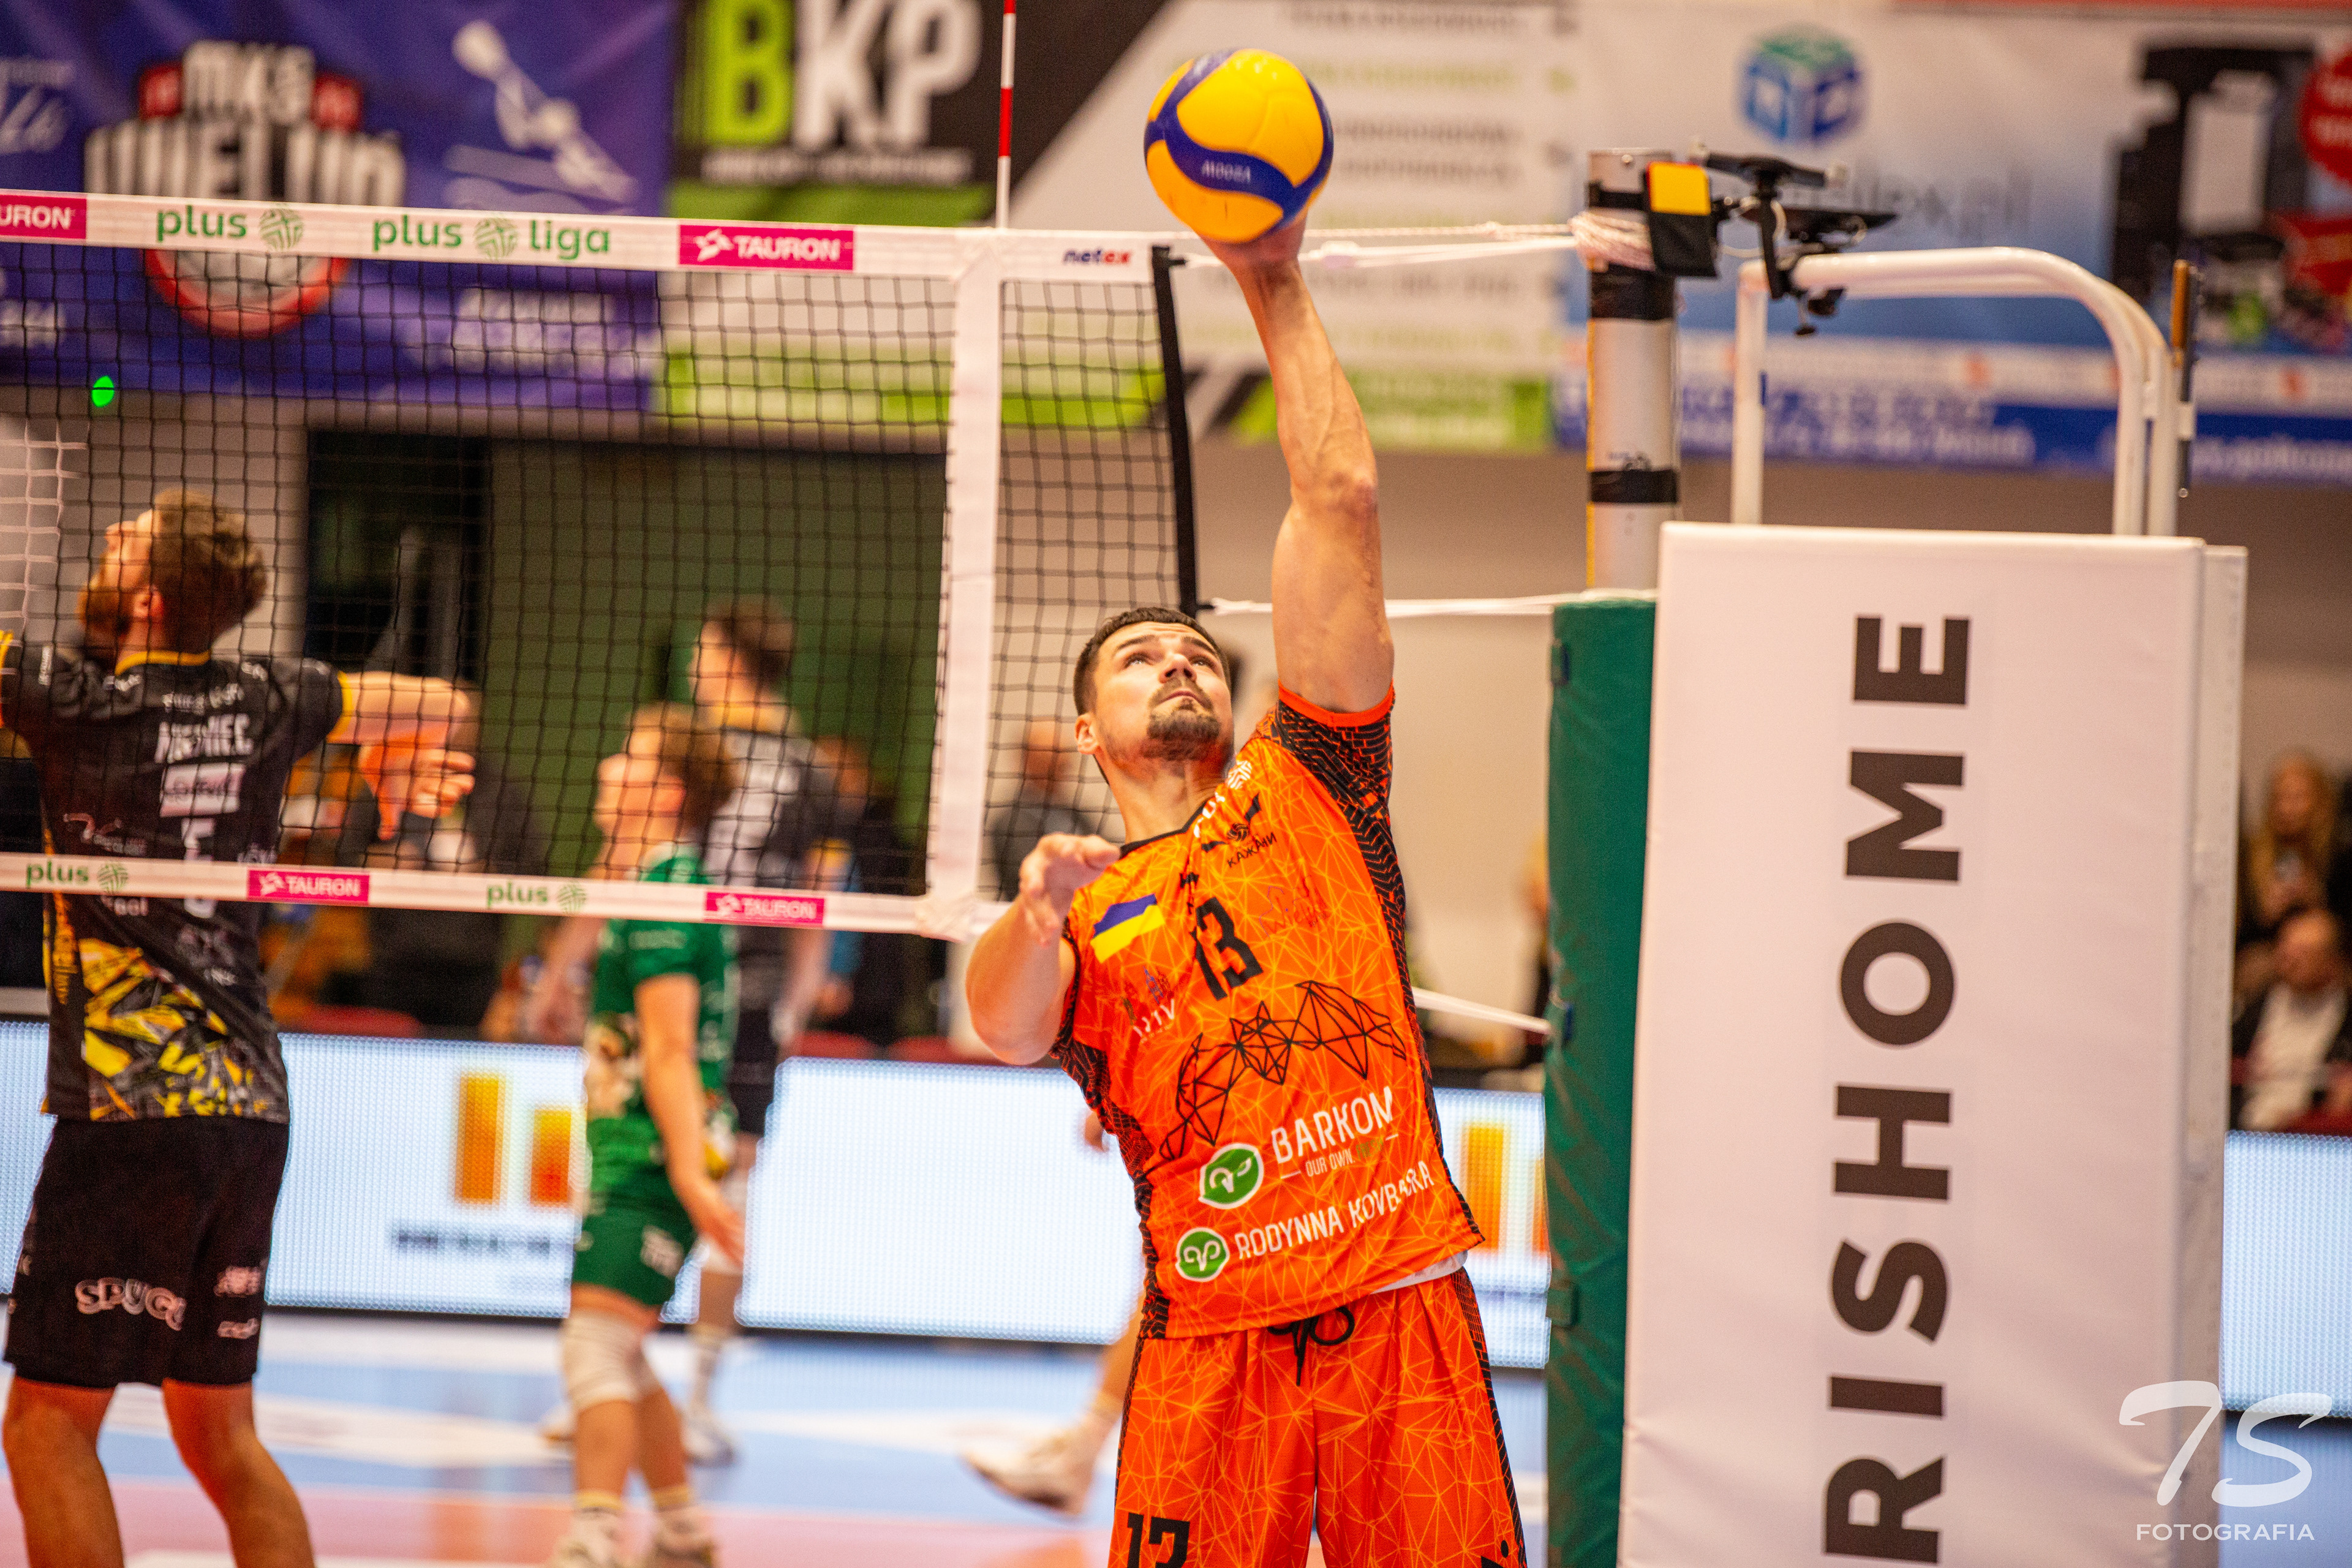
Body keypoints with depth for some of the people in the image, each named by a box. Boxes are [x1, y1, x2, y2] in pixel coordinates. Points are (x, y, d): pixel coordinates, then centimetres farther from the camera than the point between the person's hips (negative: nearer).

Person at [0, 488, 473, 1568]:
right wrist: (397, 758, 42)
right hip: (252, 1104, 7)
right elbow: (440, 705, 23)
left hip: (131, 1108, -7)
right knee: (218, 1427, 14)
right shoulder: (264, 702, 9)